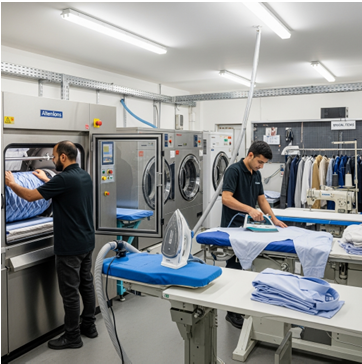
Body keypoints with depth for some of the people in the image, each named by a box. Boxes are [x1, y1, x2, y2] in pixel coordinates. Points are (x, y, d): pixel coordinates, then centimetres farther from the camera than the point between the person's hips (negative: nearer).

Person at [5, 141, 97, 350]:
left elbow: (30, 196, -14)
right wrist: (46, 180, 34)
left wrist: (11, 183, 3)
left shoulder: (64, 178, -21)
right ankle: (89, 326, 30)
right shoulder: (85, 175, 6)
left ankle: (72, 337, 15)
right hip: (87, 242, 9)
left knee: (70, 291, 3)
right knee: (86, 284, 17)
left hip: (70, 246, -9)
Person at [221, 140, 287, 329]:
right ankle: (232, 312, 10)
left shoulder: (256, 174, 10)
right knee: (234, 270, -1)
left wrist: (274, 219, 4)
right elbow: (226, 198, -25)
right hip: (233, 228, -8)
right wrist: (250, 209, -33)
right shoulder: (234, 170, -16)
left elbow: (261, 199, 14)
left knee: (245, 269, 14)